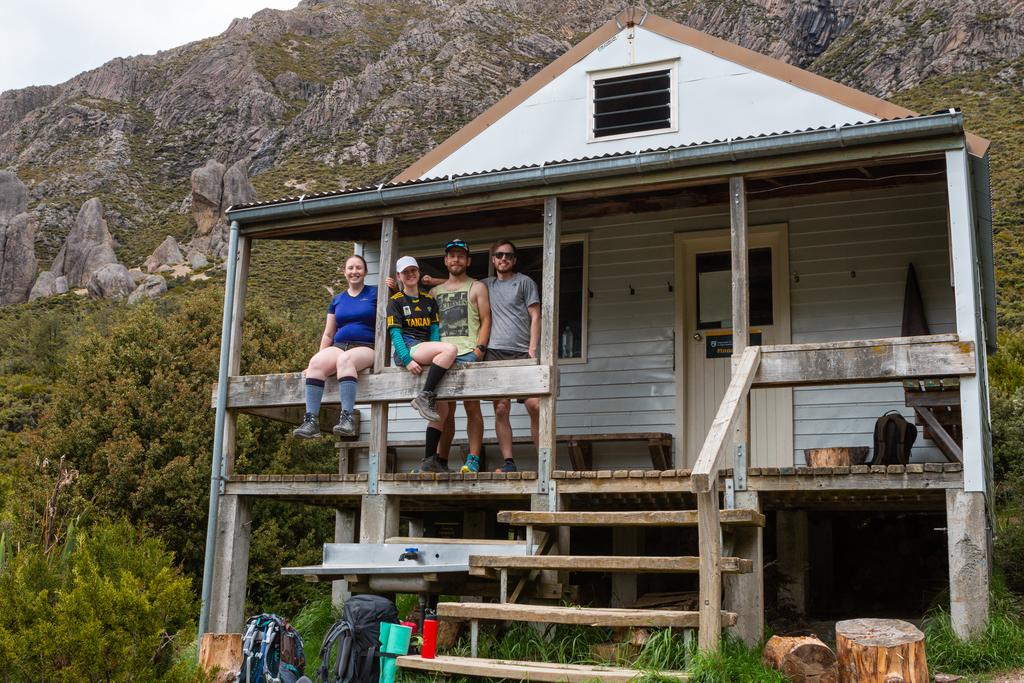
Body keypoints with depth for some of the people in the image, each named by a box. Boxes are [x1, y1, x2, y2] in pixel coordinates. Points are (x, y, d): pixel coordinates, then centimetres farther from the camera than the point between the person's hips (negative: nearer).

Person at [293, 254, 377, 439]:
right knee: (316, 362, -30)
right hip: (339, 346, 4)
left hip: (365, 347, -4)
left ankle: (348, 419, -45)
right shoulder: (337, 300, 21)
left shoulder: (375, 293, 10)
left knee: (345, 359, -39)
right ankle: (311, 421, -37)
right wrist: (321, 356, 11)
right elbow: (328, 335, 21)